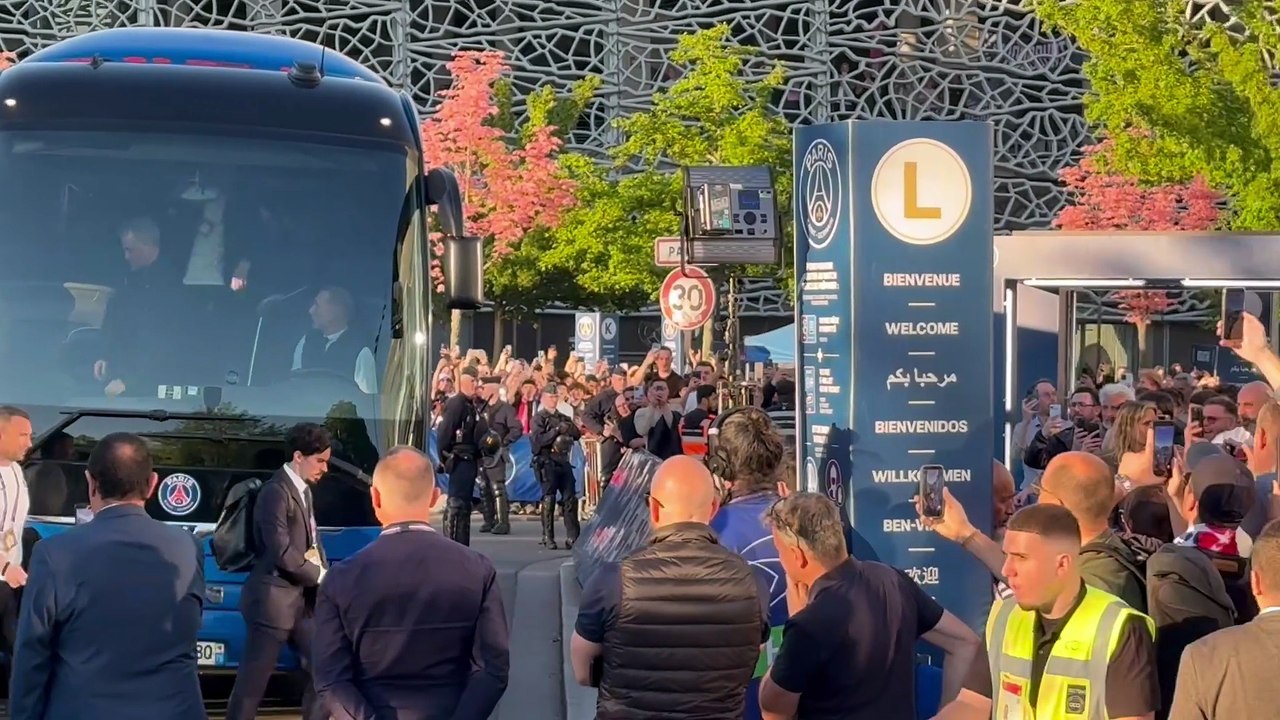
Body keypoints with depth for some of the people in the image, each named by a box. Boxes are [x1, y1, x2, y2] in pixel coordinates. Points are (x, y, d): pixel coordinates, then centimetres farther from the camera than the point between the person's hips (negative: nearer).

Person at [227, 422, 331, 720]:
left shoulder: (303, 490, 13)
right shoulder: (276, 491, -16)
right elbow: (281, 552, -21)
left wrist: (322, 573, -3)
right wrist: (320, 575, -10)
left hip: (301, 599, 9)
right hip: (272, 599, -9)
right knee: (254, 679, -4)